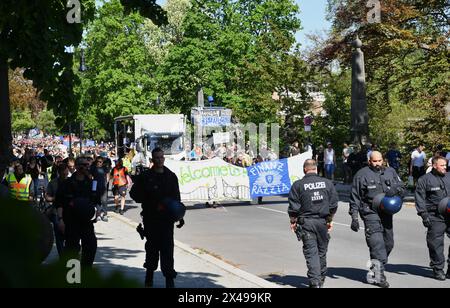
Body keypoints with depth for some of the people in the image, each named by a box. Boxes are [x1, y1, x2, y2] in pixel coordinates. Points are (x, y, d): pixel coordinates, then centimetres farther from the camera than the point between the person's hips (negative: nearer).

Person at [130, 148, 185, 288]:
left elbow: (176, 198, 11)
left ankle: (169, 278, -7)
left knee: (167, 247, -6)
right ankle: (149, 275, 25)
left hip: (167, 218, 1)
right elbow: (134, 193, 3)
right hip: (150, 218, 0)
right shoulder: (145, 176, 1)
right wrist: (150, 203, -9)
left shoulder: (171, 176, 8)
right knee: (152, 246, 8)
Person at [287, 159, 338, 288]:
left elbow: (293, 207, -6)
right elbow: (333, 204, 6)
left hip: (306, 222, -3)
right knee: (322, 251, 15)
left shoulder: (298, 185, -7)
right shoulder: (327, 183, 2)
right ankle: (321, 279, 28)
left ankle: (315, 281, -12)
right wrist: (329, 219, 18)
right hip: (322, 222, 3)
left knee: (311, 252, -2)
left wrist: (293, 222, 8)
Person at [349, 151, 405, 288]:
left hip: (387, 213, 6)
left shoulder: (390, 172, 13)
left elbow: (402, 187, 12)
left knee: (388, 243, 11)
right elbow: (355, 197, 1)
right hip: (370, 213, -5)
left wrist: (395, 189, -13)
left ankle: (377, 267, 29)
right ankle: (379, 275, -15)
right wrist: (354, 217, -5)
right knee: (377, 243, -15)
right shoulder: (362, 174, 0)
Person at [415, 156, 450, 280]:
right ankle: (438, 269, 12)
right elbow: (420, 199, -2)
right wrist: (424, 215, -9)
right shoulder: (425, 180, 1)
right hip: (435, 217, -4)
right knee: (436, 243, 0)